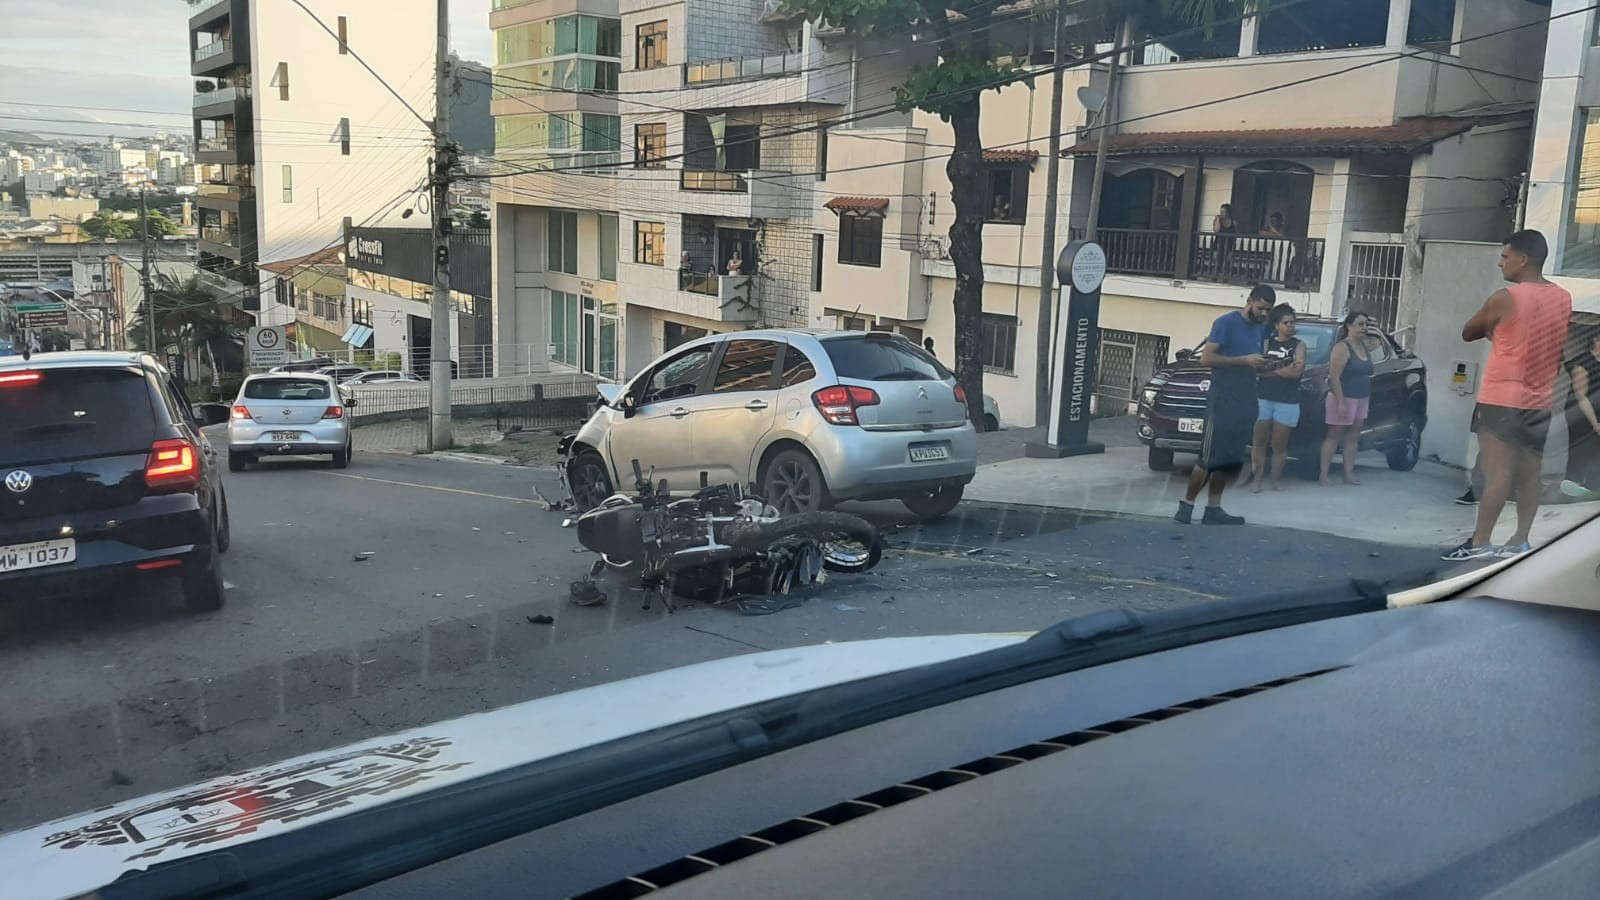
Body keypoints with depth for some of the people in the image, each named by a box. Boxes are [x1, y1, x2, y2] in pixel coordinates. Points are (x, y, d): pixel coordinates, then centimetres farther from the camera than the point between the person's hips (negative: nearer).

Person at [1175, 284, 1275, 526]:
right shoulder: (1226, 322, -8)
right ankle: (1186, 506, -1)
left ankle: (1213, 510, 14)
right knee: (1210, 457, -8)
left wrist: (1262, 365, 5)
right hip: (1222, 401, -7)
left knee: (1230, 459, 8)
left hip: (1246, 402, 7)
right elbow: (1206, 358, -15)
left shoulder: (1261, 328, 15)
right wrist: (1244, 361, -21)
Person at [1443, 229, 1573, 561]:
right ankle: (1520, 541, 11)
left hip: (1502, 398, -6)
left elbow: (1467, 333, 0)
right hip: (1541, 400, 6)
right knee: (1529, 474, 8)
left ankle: (1480, 542, -4)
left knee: (1497, 472, -7)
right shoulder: (1564, 299, 7)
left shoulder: (1504, 299, -13)